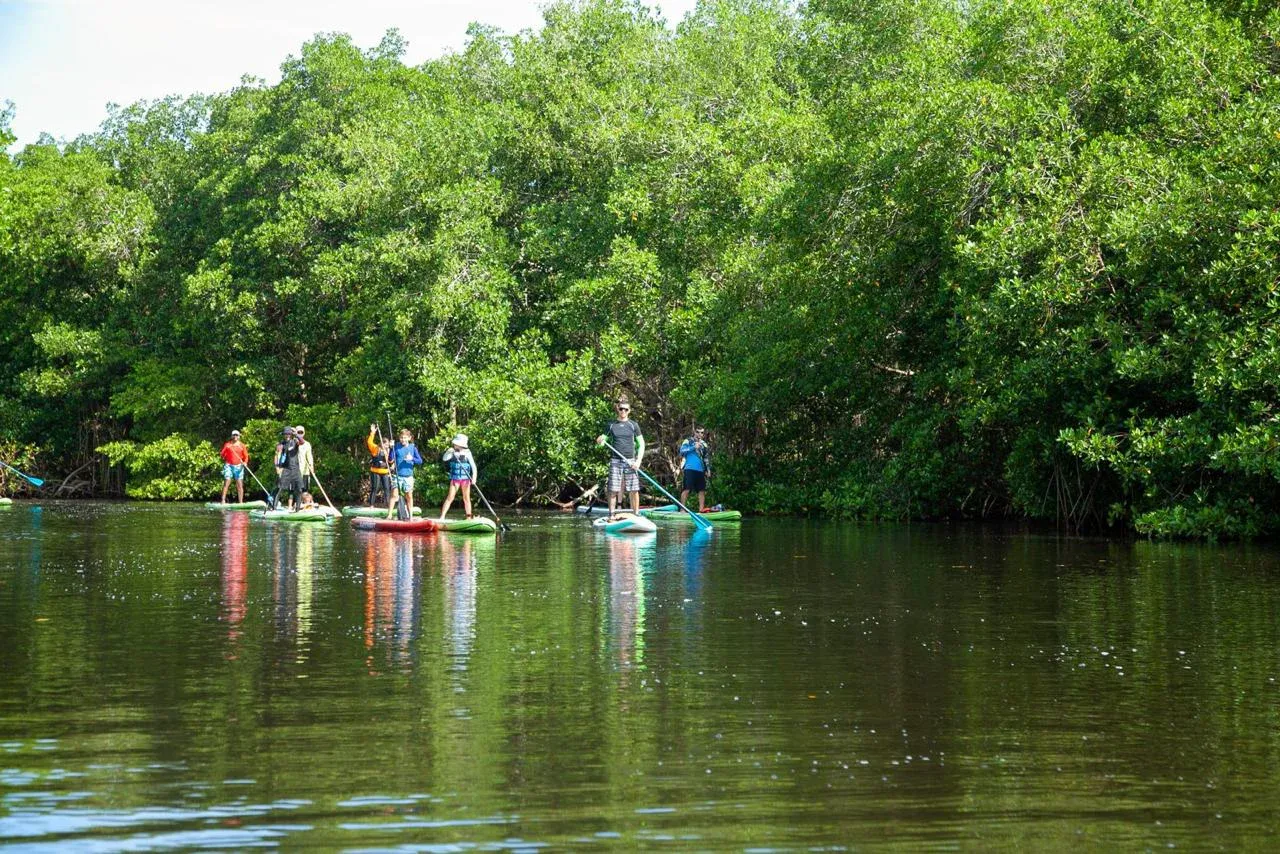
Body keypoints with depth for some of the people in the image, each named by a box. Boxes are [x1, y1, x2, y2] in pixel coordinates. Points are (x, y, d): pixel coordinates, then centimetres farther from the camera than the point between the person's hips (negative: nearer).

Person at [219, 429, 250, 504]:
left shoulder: (241, 445, 9)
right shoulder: (227, 444, 7)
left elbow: (246, 456, 9)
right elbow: (222, 454, 5)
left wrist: (245, 462, -8)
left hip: (238, 466, 1)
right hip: (228, 465, -1)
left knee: (239, 485, -1)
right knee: (226, 483, -10)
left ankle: (241, 502, 1)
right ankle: (223, 501, -12)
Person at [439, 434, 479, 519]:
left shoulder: (467, 453, -1)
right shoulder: (452, 452, 2)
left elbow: (473, 466, -3)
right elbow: (444, 458, -12)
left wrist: (474, 477, -15)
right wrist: (450, 451, -23)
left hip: (465, 479, 0)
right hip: (455, 478, 0)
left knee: (466, 498, 7)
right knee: (450, 498, -7)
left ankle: (469, 518, 14)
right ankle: (442, 517, -10)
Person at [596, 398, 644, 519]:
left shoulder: (633, 425, 7)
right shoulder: (611, 425, 9)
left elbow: (641, 444, 7)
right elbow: (601, 440, 12)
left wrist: (638, 461, -5)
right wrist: (600, 440, -13)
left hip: (630, 461, 0)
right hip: (615, 460, 0)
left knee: (634, 490, -2)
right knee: (613, 490, -4)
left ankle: (636, 515, 4)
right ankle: (611, 515, 0)